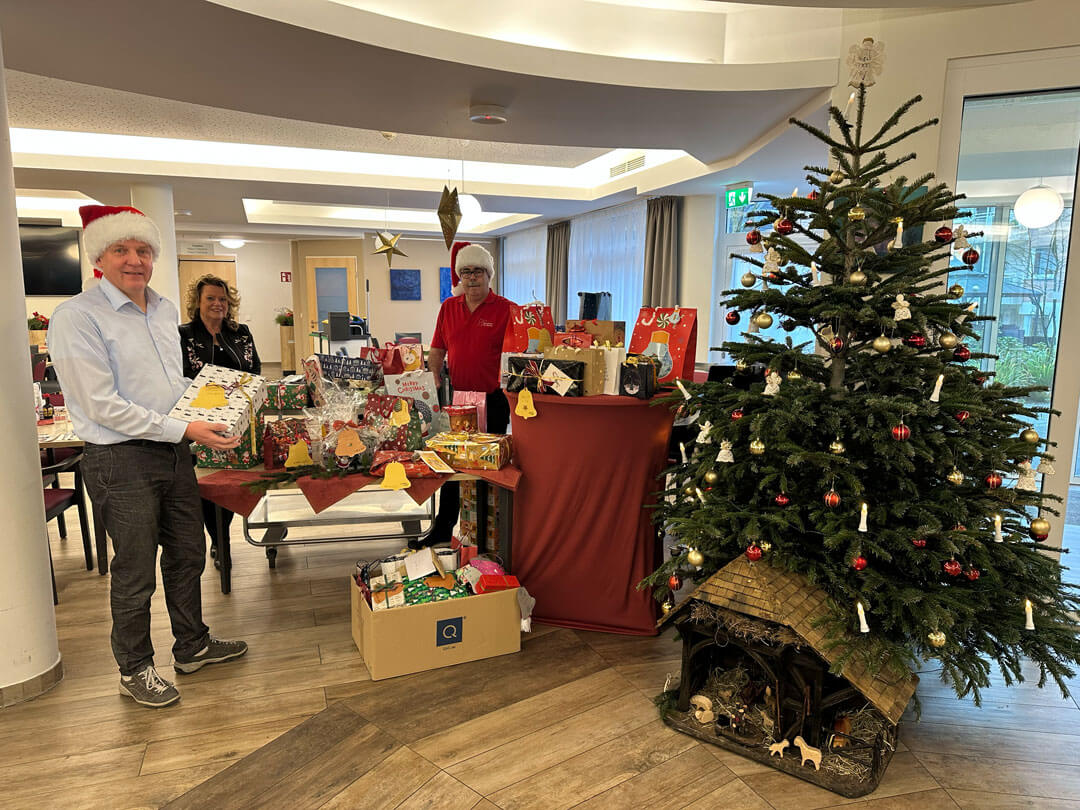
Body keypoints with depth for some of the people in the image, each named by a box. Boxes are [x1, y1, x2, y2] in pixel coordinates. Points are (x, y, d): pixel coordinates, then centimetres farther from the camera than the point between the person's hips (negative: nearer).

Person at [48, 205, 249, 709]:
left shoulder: (165, 310, 10)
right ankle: (135, 669, 27)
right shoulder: (76, 317, -14)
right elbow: (103, 407, -19)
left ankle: (192, 646, 36)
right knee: (136, 573, 6)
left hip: (174, 452, 7)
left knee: (188, 555, 17)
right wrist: (183, 430, -20)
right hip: (122, 460, -7)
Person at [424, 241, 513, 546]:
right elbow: (438, 350, 14)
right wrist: (435, 377, -1)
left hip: (493, 400, -5)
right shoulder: (448, 307, 8)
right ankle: (443, 527, 31)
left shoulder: (505, 310, -7)